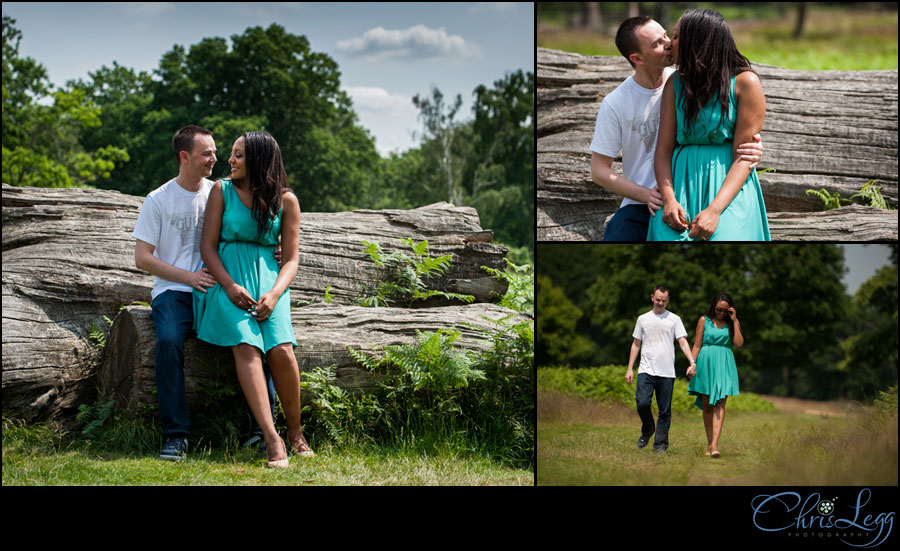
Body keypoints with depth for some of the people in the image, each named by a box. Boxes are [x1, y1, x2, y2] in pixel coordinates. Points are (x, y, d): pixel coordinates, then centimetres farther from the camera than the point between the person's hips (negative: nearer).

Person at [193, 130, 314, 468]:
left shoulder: (285, 201, 8)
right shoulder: (222, 191, 8)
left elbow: (291, 259, 5)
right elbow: (207, 246, 3)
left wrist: (273, 294, -14)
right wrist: (230, 286, -13)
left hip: (268, 281, 1)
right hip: (227, 281, -1)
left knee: (281, 351, -25)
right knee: (247, 346, -28)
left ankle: (296, 433, -6)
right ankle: (272, 439, -36)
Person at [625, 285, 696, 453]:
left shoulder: (674, 319, 8)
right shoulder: (643, 319, 13)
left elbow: (683, 342, 1)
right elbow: (636, 344, 16)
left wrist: (692, 362, -14)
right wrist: (629, 369, 10)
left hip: (667, 372, -1)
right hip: (646, 370, 1)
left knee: (665, 410, -1)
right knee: (642, 403, -15)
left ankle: (660, 444, 8)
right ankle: (647, 429, 12)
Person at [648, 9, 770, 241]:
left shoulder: (745, 82, -2)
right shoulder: (675, 84, 11)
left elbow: (745, 157, -7)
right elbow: (663, 149, 6)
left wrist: (715, 209, -20)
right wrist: (668, 199, -13)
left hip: (728, 188, -3)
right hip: (681, 185, 3)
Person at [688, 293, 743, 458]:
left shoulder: (732, 323, 9)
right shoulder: (704, 320, 6)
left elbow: (739, 343, -5)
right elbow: (697, 345, 5)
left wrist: (734, 321, -5)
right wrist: (693, 364, -6)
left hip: (724, 365, 0)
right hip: (706, 364, 0)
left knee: (719, 404, -12)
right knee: (707, 406, 3)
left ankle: (715, 444, -21)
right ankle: (710, 444, 12)